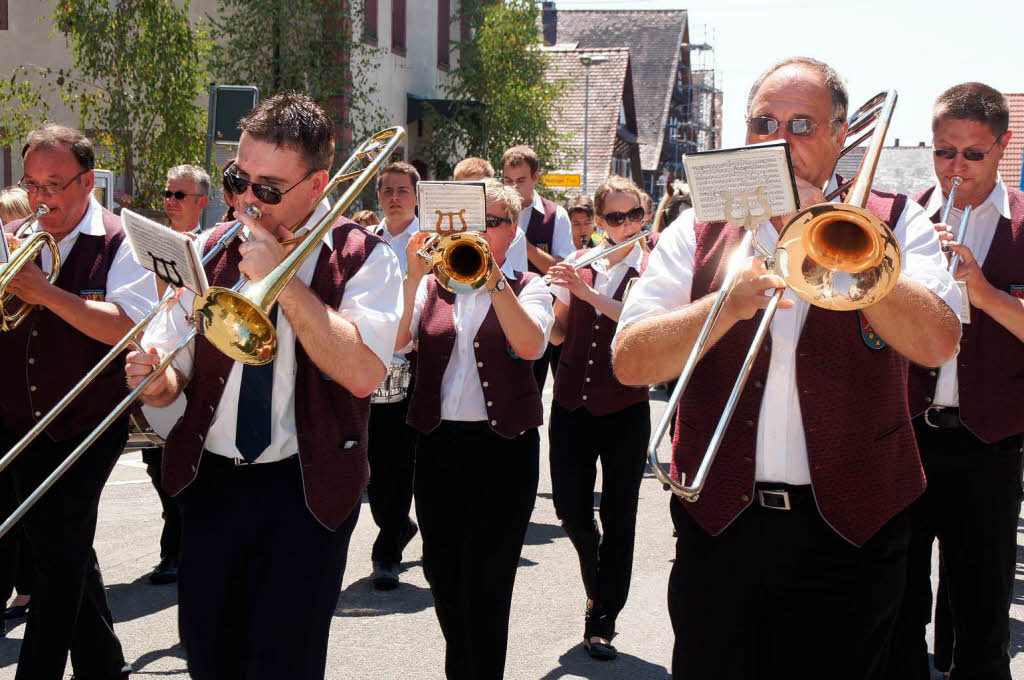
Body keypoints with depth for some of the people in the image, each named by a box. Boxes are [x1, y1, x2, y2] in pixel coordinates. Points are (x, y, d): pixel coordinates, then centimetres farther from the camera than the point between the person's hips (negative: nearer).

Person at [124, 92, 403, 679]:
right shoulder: (210, 249, 5)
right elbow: (175, 368, 5)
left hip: (305, 491, -4)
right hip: (210, 482, 4)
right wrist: (160, 379, -19)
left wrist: (282, 277, -21)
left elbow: (362, 372, -22)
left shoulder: (363, 258, -7)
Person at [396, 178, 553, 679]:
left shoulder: (528, 288, 3)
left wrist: (493, 276, -24)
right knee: (442, 572, 13)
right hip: (437, 444, 3)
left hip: (504, 448, -3)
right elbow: (394, 339, -8)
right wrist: (414, 276, -19)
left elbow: (530, 346, -18)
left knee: (486, 582, -8)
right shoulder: (433, 285, 8)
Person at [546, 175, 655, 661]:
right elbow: (557, 334, 8)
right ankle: (596, 573, 33)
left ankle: (602, 620, 9)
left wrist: (586, 292, -25)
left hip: (625, 407, -2)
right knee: (570, 506, 1)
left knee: (618, 516, 0)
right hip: (572, 402, 3)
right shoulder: (577, 264, 7)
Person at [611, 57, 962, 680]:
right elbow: (630, 361, -3)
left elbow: (937, 342, -15)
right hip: (720, 528, 1)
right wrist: (731, 302, -18)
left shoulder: (894, 222, 3)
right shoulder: (698, 230, 6)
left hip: (849, 535, -1)